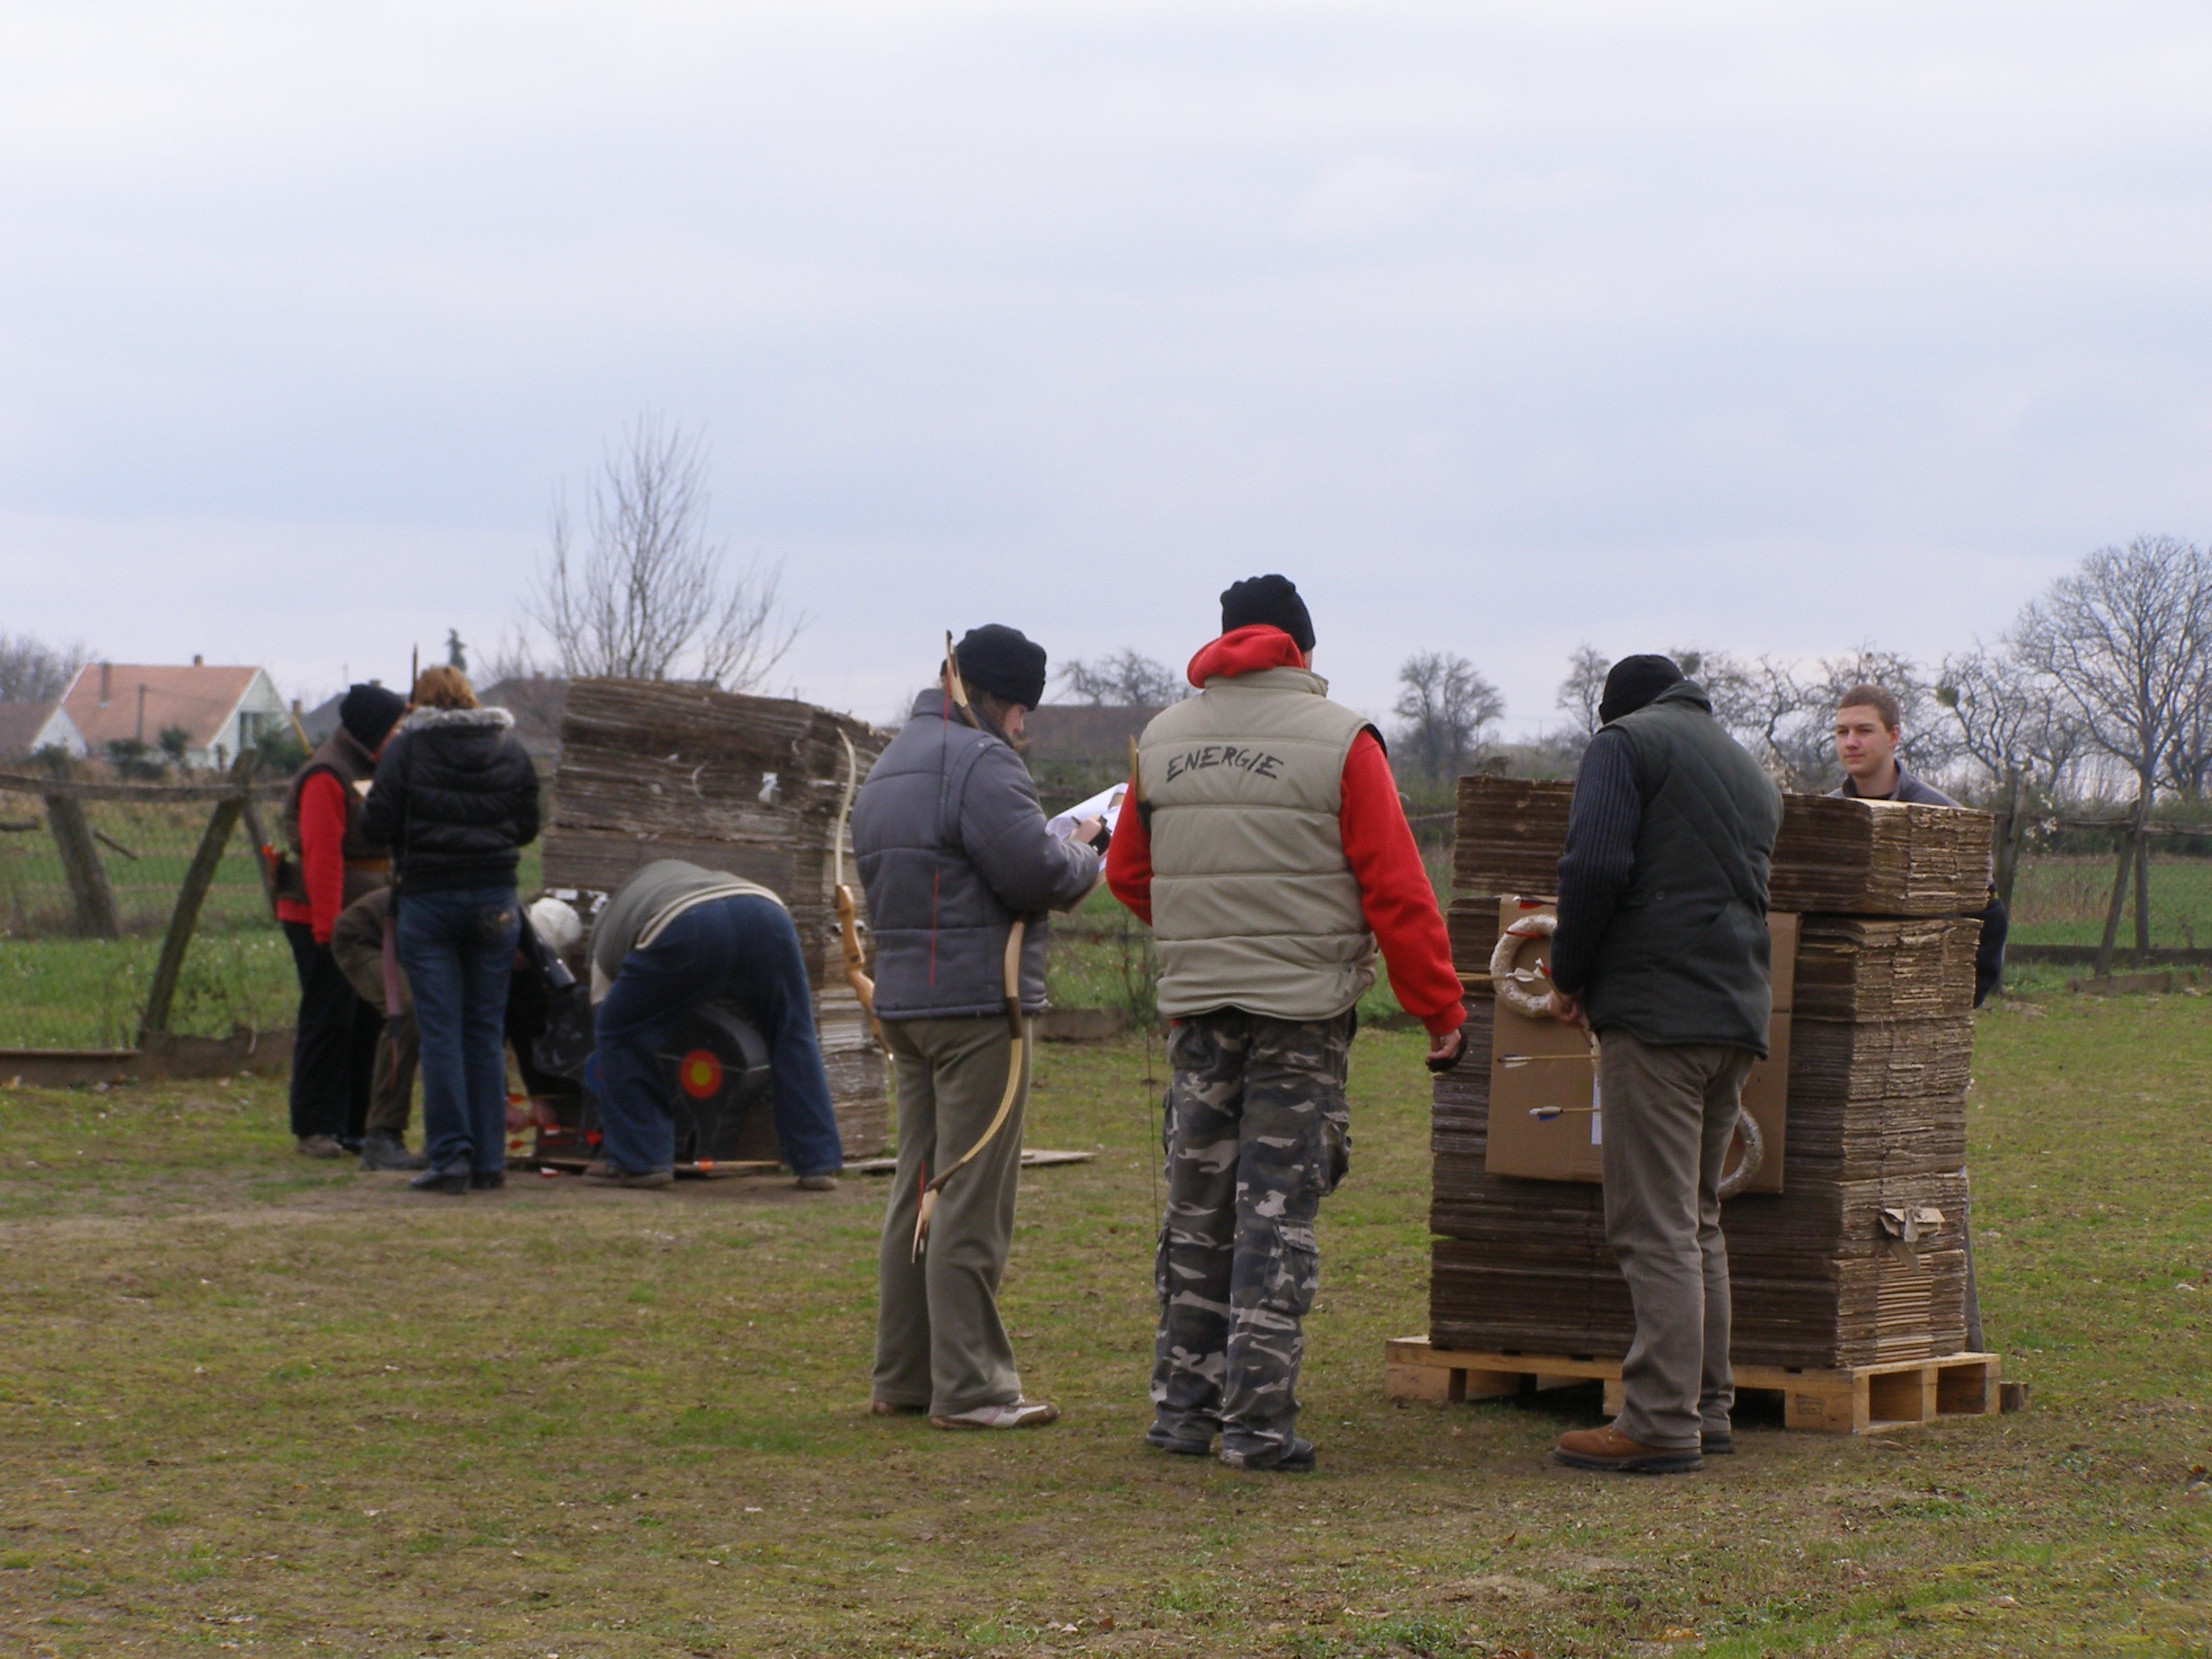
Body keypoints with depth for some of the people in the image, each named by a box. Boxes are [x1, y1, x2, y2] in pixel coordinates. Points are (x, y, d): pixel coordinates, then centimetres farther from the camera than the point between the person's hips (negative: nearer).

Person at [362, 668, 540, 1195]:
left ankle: (450, 1156, -6)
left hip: (428, 899, -3)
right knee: (487, 1031, 8)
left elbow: (379, 824, -7)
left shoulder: (406, 749, -3)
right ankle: (489, 1159, 8)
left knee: (439, 1031, -1)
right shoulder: (511, 751, 8)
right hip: (495, 900, 3)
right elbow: (527, 828, 10)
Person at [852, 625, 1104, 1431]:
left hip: (904, 998, 9)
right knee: (972, 1198, -7)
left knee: (918, 1188, 14)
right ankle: (968, 1386, -6)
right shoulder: (980, 763, -14)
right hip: (980, 1001, -9)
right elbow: (1037, 874, -20)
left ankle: (902, 1375, 17)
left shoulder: (889, 767, 17)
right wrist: (1083, 855, 2)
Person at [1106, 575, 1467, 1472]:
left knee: (1198, 1211, 14)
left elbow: (1127, 875, 16)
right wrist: (1440, 1007, -2)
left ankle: (1182, 1406, 18)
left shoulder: (1160, 742, 6)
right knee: (1277, 1212, -1)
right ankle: (1258, 1421, -3)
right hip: (1303, 1007, -4)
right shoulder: (1338, 740, -7)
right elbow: (1397, 890, -9)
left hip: (1196, 1002, 4)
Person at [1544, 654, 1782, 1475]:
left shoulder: (1625, 742, 1)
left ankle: (1661, 1423, -11)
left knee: (1654, 1228, -8)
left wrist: (1570, 976, 0)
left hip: (1655, 1013, -8)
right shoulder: (1749, 770, 24)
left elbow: (1593, 867, -13)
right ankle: (1707, 1406, 19)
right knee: (1696, 1221, 17)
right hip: (1739, 1012, 8)